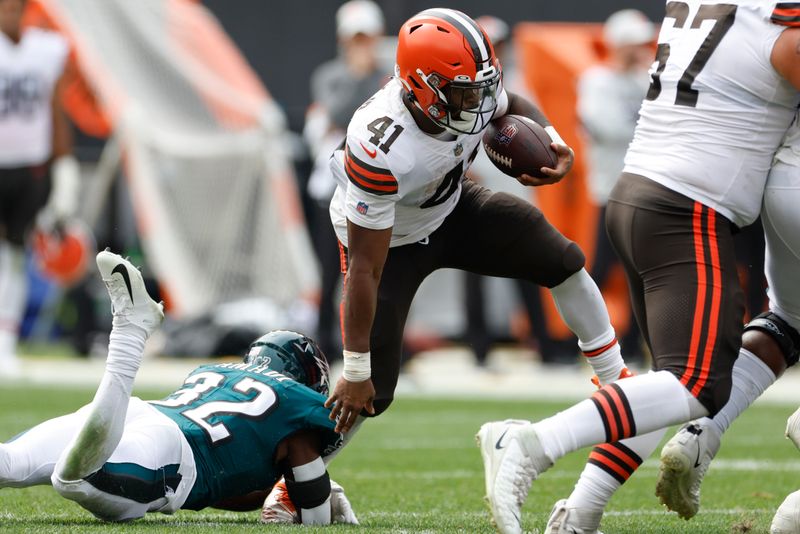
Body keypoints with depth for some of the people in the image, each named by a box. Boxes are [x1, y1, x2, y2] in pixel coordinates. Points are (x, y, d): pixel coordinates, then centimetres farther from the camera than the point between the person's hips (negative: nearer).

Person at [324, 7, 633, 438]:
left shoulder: (469, 90, -25)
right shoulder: (380, 150, -42)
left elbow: (512, 106, 4)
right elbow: (365, 269, -36)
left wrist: (553, 143, -19)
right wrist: (356, 373, -31)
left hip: (450, 209, 6)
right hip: (387, 241, -6)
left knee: (564, 264, 4)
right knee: (369, 395, -11)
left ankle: (619, 381, 23)